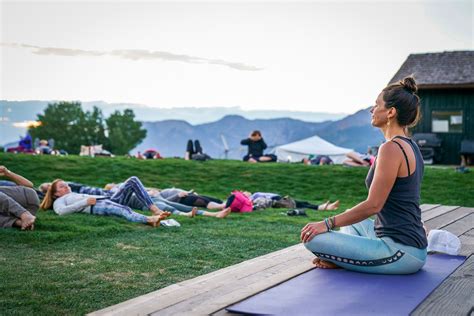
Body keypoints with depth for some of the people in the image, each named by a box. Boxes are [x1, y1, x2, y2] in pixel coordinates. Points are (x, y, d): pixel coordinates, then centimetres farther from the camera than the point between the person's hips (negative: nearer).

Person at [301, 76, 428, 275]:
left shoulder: (392, 148, -17)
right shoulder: (410, 146, 14)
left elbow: (373, 205, -19)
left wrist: (328, 224, -13)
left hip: (401, 252, -10)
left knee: (314, 239, -17)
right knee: (350, 222, 32)